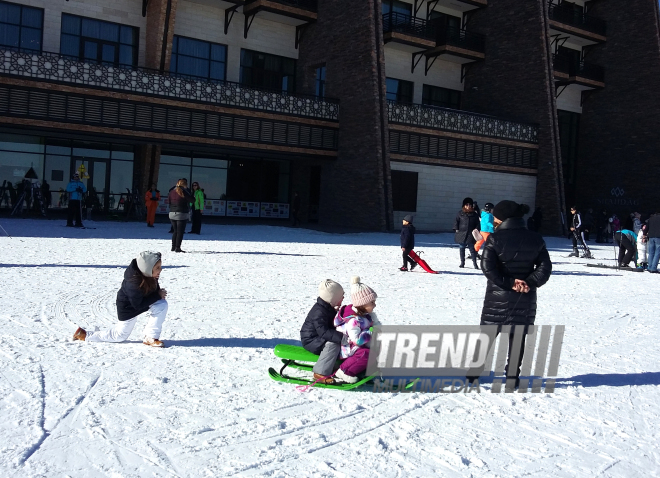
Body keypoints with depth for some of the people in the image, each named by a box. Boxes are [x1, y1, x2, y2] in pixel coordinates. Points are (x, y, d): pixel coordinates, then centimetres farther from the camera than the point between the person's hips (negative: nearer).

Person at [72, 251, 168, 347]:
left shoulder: (150, 276, -18)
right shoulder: (133, 282, -40)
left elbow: (155, 289, 3)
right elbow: (138, 305, -32)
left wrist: (159, 293, -18)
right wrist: (157, 296, -30)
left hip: (140, 301, 7)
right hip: (128, 308, -7)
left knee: (162, 304, -16)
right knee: (120, 335, 9)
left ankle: (150, 337, -8)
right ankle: (84, 335, 23)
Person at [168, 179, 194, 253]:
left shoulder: (172, 191, 5)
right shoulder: (184, 192, -11)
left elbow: (168, 200, 13)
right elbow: (192, 199, -5)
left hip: (172, 213, 6)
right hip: (182, 214, -6)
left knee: (175, 231, 17)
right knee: (180, 232, -1)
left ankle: (173, 247, 19)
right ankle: (177, 248, -5)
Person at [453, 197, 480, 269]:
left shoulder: (474, 214, 6)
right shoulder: (460, 213, 3)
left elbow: (477, 223, 9)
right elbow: (456, 221, 6)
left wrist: (476, 230, -3)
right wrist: (456, 229, -3)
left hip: (471, 235, -1)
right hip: (461, 234, 1)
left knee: (472, 249, -3)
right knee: (462, 249, 9)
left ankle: (474, 263, 1)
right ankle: (462, 262, 20)